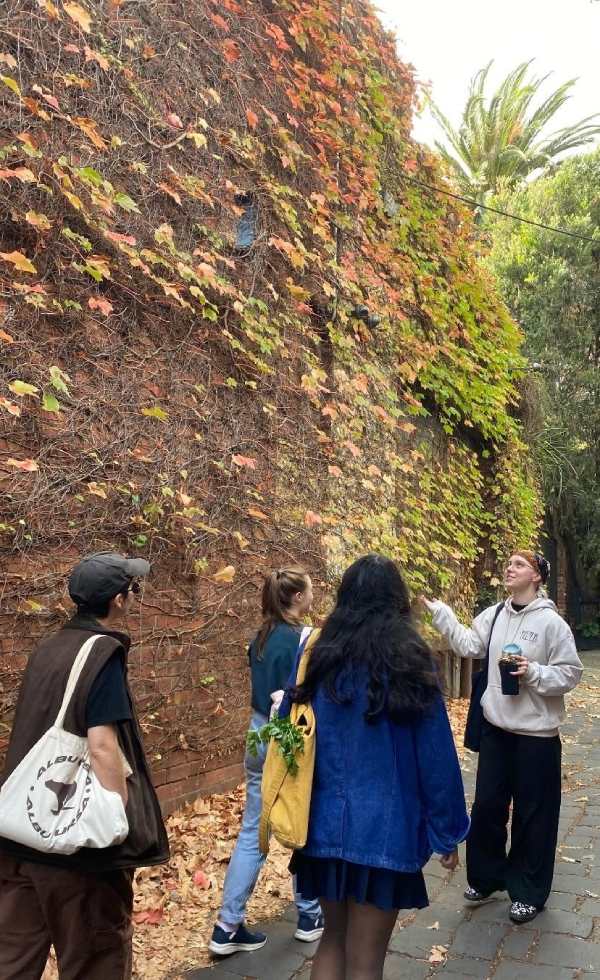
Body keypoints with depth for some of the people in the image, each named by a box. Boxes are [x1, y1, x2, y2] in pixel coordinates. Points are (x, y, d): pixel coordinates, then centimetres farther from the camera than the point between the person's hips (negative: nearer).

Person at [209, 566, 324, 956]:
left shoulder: (261, 637, 6)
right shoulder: (306, 638, -16)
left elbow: (269, 689, 10)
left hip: (260, 735, 6)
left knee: (252, 833, 11)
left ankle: (228, 927, 14)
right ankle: (309, 916, 29)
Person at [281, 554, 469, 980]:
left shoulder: (317, 656, -2)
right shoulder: (408, 660, -13)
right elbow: (435, 754, -9)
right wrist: (448, 830, 2)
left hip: (325, 822, 4)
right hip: (383, 828, -3)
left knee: (334, 938, 23)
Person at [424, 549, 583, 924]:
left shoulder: (551, 622, -13)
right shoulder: (494, 614, 2)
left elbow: (571, 673, -10)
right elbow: (468, 644, -2)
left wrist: (534, 673, -24)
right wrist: (440, 612, -6)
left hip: (537, 733, -5)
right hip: (496, 727, 5)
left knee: (533, 814, 9)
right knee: (487, 806, 15)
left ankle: (529, 892, 27)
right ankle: (487, 877, 35)